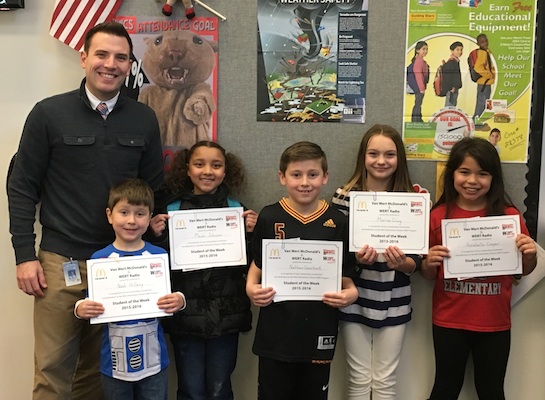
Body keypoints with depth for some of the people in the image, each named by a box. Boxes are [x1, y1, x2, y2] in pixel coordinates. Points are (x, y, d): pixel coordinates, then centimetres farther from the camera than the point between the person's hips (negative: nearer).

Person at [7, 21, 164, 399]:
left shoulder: (144, 119, 5)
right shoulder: (49, 114, -2)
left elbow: (155, 188, 12)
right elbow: (22, 188, 0)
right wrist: (25, 255, -5)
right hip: (61, 262, -2)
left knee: (103, 367, 13)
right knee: (53, 369, 2)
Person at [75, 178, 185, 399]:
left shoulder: (160, 256, -4)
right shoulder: (99, 259, -5)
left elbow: (173, 298, 2)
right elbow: (90, 303, 1)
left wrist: (179, 301, -19)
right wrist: (80, 309, -20)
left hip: (153, 360, 0)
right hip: (114, 362, 0)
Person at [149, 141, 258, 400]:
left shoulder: (237, 210, 2)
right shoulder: (172, 210, -1)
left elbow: (247, 265, 2)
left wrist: (251, 232, -12)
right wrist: (157, 235, -14)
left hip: (226, 315, 1)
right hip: (186, 315, 0)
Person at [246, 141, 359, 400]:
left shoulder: (337, 222, -1)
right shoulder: (269, 217, -2)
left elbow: (346, 277, 5)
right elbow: (257, 264, 7)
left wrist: (350, 294, -15)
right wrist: (251, 287, -12)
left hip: (319, 332, 1)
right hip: (275, 332, 0)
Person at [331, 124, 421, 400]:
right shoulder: (345, 197, -6)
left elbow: (416, 261, -1)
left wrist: (401, 262, -22)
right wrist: (356, 258, -22)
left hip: (393, 304, 1)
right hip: (354, 302, -1)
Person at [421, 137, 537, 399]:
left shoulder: (509, 215, -4)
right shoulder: (438, 216, -4)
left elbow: (524, 270, 6)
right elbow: (428, 275, 4)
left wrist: (530, 254, -15)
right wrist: (429, 262, -17)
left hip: (495, 323, 0)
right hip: (449, 322, 0)